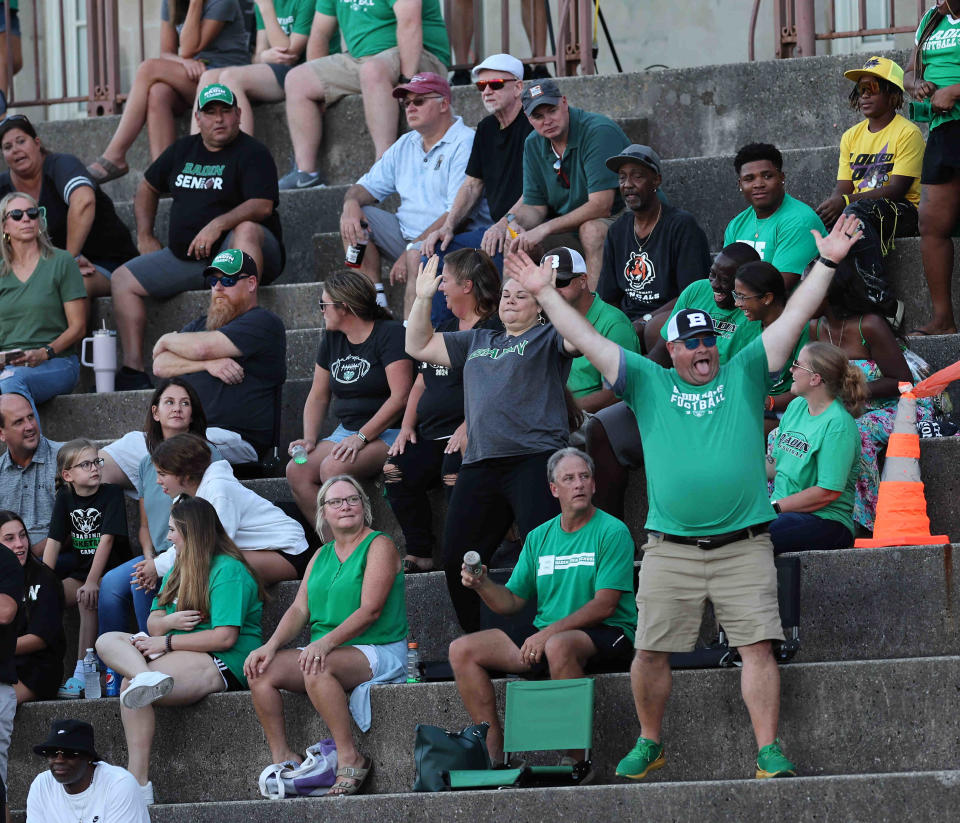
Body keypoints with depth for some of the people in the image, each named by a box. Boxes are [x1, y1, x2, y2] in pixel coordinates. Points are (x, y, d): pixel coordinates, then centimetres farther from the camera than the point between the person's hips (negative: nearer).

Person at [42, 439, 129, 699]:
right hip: (81, 568, 5)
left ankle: (82, 672, -31)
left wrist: (91, 581, -26)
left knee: (87, 598, -32)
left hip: (111, 569, -5)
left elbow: (107, 539, -18)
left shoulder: (111, 494, -10)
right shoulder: (65, 498, 3)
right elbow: (54, 541, -2)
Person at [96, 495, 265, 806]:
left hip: (223, 665, -10)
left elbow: (225, 637, -18)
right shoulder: (180, 568, 22)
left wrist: (167, 642, -13)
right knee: (107, 641, -9)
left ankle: (138, 785, -35)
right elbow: (153, 624, 15)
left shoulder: (229, 571, -7)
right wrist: (169, 622, -10)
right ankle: (146, 677, -42)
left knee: (129, 686, -30)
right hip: (178, 654, 10)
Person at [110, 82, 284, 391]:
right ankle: (133, 371, -17)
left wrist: (218, 224, -32)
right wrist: (145, 238, 18)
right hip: (186, 259, 7)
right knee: (122, 279, -5)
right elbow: (148, 188, 29)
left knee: (246, 229, -40)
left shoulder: (252, 153, -5)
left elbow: (262, 205, -20)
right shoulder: (183, 151, 15)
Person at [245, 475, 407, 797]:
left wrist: (326, 642, -26)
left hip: (378, 652, -7)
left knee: (317, 670, -37)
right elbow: (299, 608, 11)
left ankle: (350, 758, -29)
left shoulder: (379, 546, -3)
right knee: (261, 670, -16)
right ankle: (281, 757, -13)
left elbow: (370, 610, -14)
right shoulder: (321, 556, 19)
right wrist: (272, 645, -8)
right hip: (323, 650, 7)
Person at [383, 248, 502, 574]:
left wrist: (468, 426, -23)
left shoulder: (494, 329, -3)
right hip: (430, 436, 8)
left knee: (453, 472, -35)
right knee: (396, 470, -17)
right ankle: (419, 554, -12)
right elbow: (421, 383, 27)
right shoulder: (444, 330, 25)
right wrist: (407, 426, 11)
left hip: (467, 434, -8)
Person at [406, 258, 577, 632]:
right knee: (457, 560, 0)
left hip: (534, 458, -6)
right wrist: (423, 299, 20)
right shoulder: (477, 341, 28)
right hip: (480, 465, 6)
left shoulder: (546, 338, 10)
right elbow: (419, 346, 31)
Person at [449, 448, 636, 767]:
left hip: (606, 634, -7)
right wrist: (482, 585, -8)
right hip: (545, 634, 7)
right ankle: (494, 756, -11)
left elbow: (605, 606, -15)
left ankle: (577, 761, -33)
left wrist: (548, 632, -22)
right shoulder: (539, 537, 13)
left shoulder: (612, 532, -6)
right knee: (462, 650, -7)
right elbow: (511, 602, 14)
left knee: (558, 646, -41)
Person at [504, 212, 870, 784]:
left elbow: (792, 320, 4)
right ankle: (650, 743, 20)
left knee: (758, 646, -8)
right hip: (670, 549, 1)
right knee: (651, 651, 2)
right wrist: (544, 292, 3)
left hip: (744, 544, -1)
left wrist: (826, 263, -4)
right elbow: (588, 341, 9)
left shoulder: (744, 375, 10)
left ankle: (769, 752, -5)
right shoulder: (649, 383, 12)